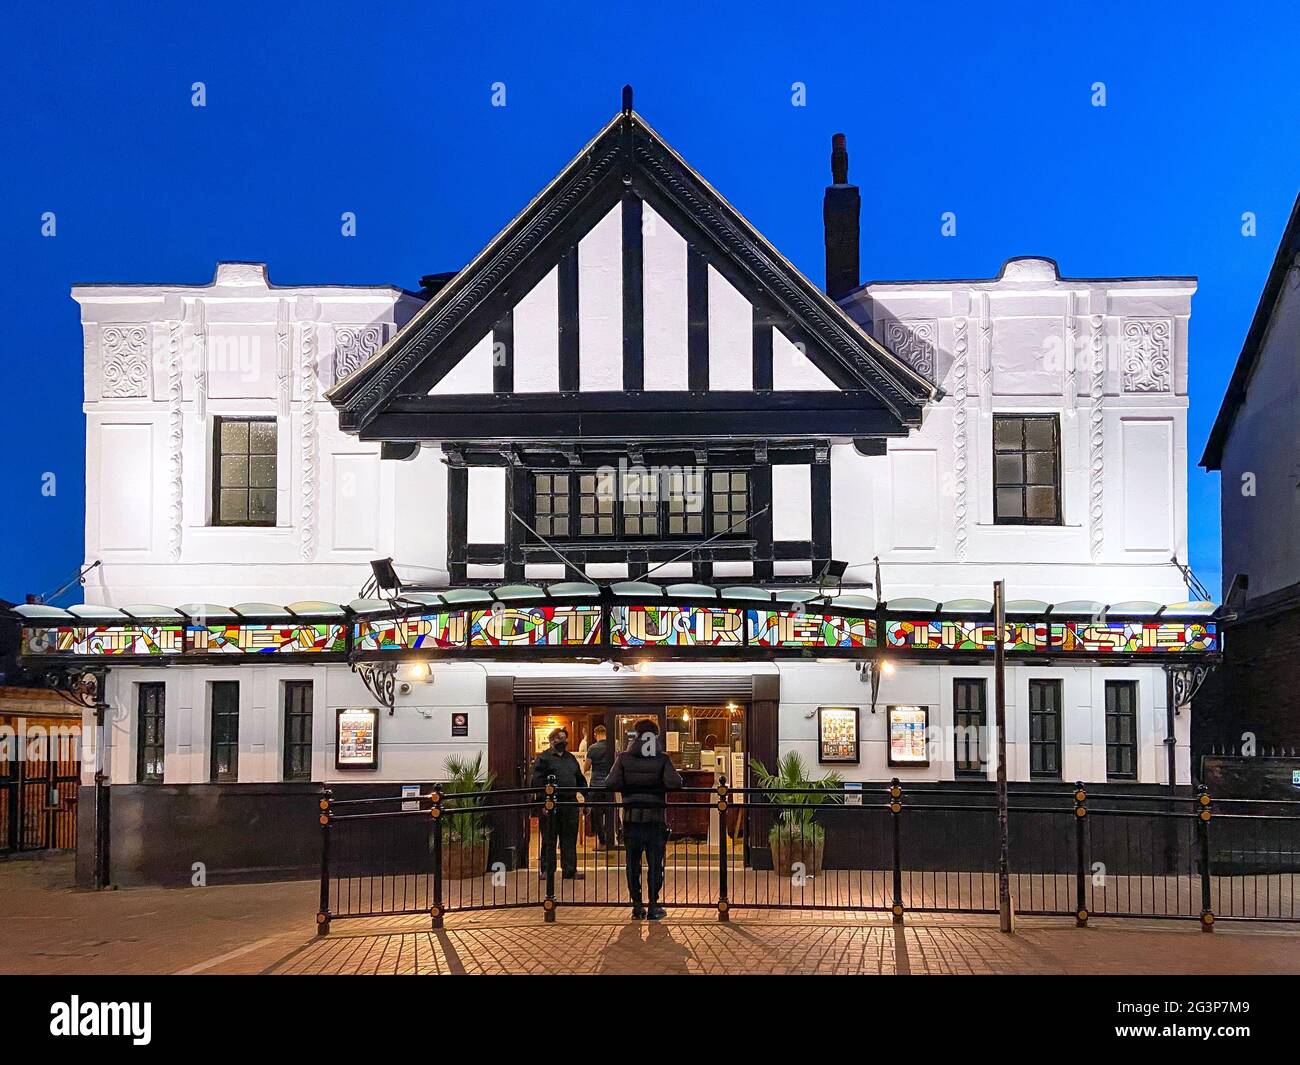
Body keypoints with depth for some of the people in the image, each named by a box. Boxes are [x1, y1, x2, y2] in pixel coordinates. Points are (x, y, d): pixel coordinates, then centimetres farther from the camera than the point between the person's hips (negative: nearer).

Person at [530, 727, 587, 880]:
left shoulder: (571, 759, 18)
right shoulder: (543, 758, -3)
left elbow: (580, 780, 23)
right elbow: (537, 781, -10)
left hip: (570, 805, 6)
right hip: (551, 805, -6)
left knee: (570, 839, 8)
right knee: (549, 840, 1)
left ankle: (570, 870, 13)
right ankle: (546, 870, 9)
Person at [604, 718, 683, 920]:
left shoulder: (624, 758, -1)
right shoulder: (662, 759, -3)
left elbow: (610, 784, -10)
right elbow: (675, 783, -17)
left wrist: (628, 787, 8)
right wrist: (659, 786, 3)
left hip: (631, 818, 1)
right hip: (655, 818, -1)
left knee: (633, 863, 10)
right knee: (655, 863, 7)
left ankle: (637, 906, 12)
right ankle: (653, 906, 7)